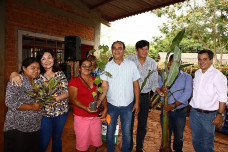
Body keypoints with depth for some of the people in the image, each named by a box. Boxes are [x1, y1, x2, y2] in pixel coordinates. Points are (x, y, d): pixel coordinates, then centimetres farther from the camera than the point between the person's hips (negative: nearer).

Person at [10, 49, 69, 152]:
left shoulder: (60, 74, -1)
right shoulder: (37, 75, -3)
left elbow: (67, 92, -6)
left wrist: (54, 98, -21)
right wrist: (14, 74, -24)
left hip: (61, 111, 1)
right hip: (44, 112, -1)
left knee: (57, 138, 17)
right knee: (44, 142, 5)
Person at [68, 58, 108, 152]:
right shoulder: (74, 81, -5)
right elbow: (73, 99, -13)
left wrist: (105, 108, -4)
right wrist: (86, 108, -28)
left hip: (96, 116, 4)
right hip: (81, 118, -4)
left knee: (95, 142, 15)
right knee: (82, 144, 9)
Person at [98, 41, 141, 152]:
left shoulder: (131, 65, -2)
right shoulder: (107, 66, -3)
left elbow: (136, 85, 2)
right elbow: (104, 86, -8)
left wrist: (137, 103, 0)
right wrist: (99, 101, -22)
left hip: (127, 105, 0)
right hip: (111, 105, 0)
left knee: (126, 132, 14)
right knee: (110, 131, 16)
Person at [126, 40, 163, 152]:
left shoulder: (152, 63, 3)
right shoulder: (129, 60, -6)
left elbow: (154, 81, 4)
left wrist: (158, 90, -15)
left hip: (145, 96, 3)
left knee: (142, 124, 15)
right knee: (129, 123, 8)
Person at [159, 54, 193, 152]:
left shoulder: (187, 77, 0)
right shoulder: (163, 75, 4)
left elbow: (187, 93, -12)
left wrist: (173, 105, -21)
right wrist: (161, 89, -28)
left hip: (180, 111, 0)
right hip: (166, 110, 1)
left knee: (179, 135, 17)